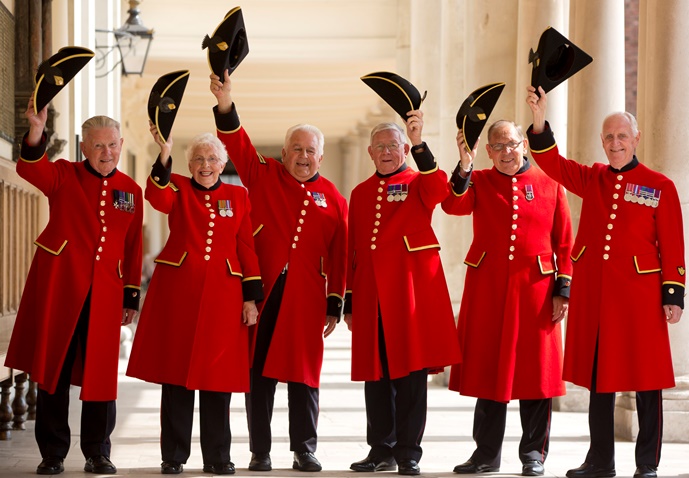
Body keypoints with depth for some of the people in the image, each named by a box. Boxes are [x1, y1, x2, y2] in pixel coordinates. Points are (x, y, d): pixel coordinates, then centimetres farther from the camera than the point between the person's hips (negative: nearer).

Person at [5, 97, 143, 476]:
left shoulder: (131, 191, 10)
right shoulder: (64, 176, 2)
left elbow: (133, 248, 12)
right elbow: (30, 168, -20)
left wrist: (131, 297, 9)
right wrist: (36, 131, -39)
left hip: (104, 293, 2)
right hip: (57, 286, -2)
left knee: (100, 373, 3)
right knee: (53, 369, 3)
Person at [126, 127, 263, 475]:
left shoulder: (238, 196, 11)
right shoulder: (178, 188, 7)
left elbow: (247, 248, 9)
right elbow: (157, 198, -18)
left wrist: (251, 297, 2)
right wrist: (164, 155, -32)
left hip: (222, 295, 1)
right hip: (177, 291, -1)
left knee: (218, 376, 4)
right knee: (175, 371, 2)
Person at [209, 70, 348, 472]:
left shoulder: (332, 198, 7)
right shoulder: (263, 176, 6)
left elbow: (339, 257, 7)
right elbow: (238, 143, -8)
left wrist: (335, 306, 5)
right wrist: (226, 102, -24)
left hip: (306, 298, 1)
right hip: (262, 293, -1)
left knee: (304, 373, 5)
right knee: (259, 372, 3)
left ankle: (305, 451, 15)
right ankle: (260, 452, 11)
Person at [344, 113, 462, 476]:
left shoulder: (418, 184, 4)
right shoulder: (360, 193, 16)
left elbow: (439, 190, -22)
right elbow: (353, 251, 16)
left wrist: (419, 144, -30)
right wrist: (350, 302, 12)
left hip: (412, 289, -4)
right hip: (371, 294, 4)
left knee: (411, 371, -3)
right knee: (375, 372, 7)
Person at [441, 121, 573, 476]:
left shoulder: (549, 184, 6)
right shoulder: (479, 181, 7)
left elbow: (564, 243, 5)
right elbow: (453, 206, -15)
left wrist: (563, 290, -2)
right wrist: (464, 167, -28)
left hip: (535, 288, 0)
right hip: (487, 288, 1)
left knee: (535, 372, 2)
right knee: (487, 368, 5)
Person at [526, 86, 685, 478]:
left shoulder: (660, 186, 0)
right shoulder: (592, 179, 10)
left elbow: (673, 246, -1)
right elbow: (552, 161, 2)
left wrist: (673, 296, -6)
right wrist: (540, 118, -12)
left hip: (639, 291, -3)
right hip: (593, 291, 4)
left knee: (646, 377, 1)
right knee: (598, 373, 9)